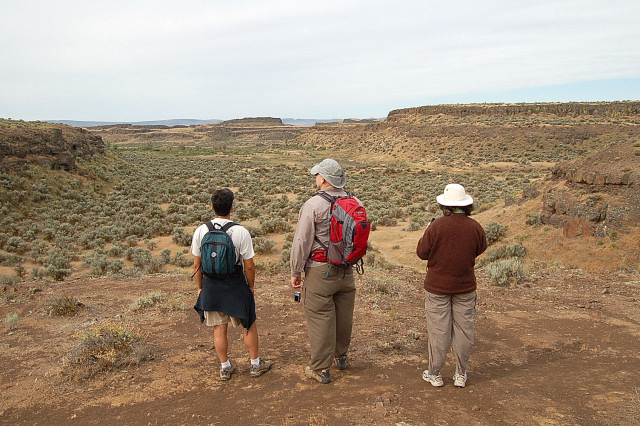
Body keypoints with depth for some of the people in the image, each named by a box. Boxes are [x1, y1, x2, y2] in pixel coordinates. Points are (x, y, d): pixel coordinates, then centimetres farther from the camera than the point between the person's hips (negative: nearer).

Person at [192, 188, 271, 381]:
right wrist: (251, 286, 4)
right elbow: (249, 265, -11)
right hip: (235, 284, -2)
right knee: (249, 325, 15)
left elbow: (197, 265, 1)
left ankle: (225, 367, 26)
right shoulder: (241, 232, -15)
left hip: (211, 285, 3)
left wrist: (200, 287, 14)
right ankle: (255, 364, 28)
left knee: (219, 329, 14)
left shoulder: (201, 231, -6)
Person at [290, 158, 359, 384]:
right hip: (347, 271, 6)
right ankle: (340, 356, 38)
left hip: (320, 272, -6)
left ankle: (320, 369, 13)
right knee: (344, 315, 19)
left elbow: (302, 242, -13)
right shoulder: (355, 203, 2)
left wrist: (295, 272, -3)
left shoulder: (313, 205, -15)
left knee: (320, 318, 4)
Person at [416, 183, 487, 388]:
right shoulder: (475, 227, -7)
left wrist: (427, 234, 7)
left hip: (438, 287, -2)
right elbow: (481, 249, 11)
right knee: (463, 329, 12)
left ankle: (434, 374, 17)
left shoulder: (436, 227, -16)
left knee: (438, 331, 6)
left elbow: (422, 252, -7)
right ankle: (461, 374, 22)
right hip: (466, 286, 3)